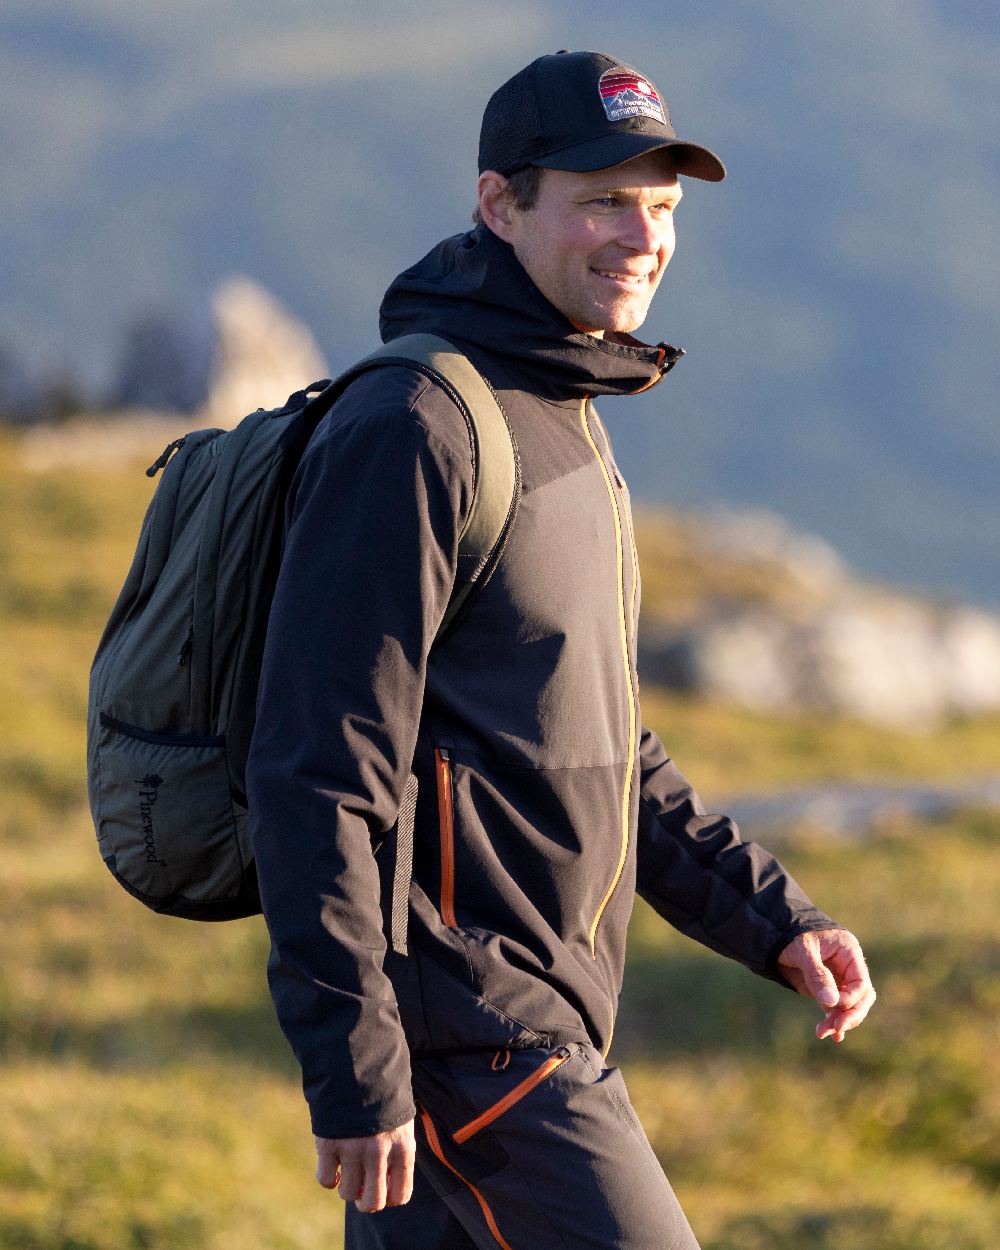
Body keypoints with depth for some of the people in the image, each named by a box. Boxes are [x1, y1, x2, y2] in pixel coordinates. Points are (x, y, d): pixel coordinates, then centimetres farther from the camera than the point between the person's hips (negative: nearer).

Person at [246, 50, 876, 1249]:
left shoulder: (566, 427, 15)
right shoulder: (410, 430, -16)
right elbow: (318, 773, -19)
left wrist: (774, 918, 13)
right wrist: (354, 1070, -22)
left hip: (543, 1016, 10)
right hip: (462, 1036, -10)